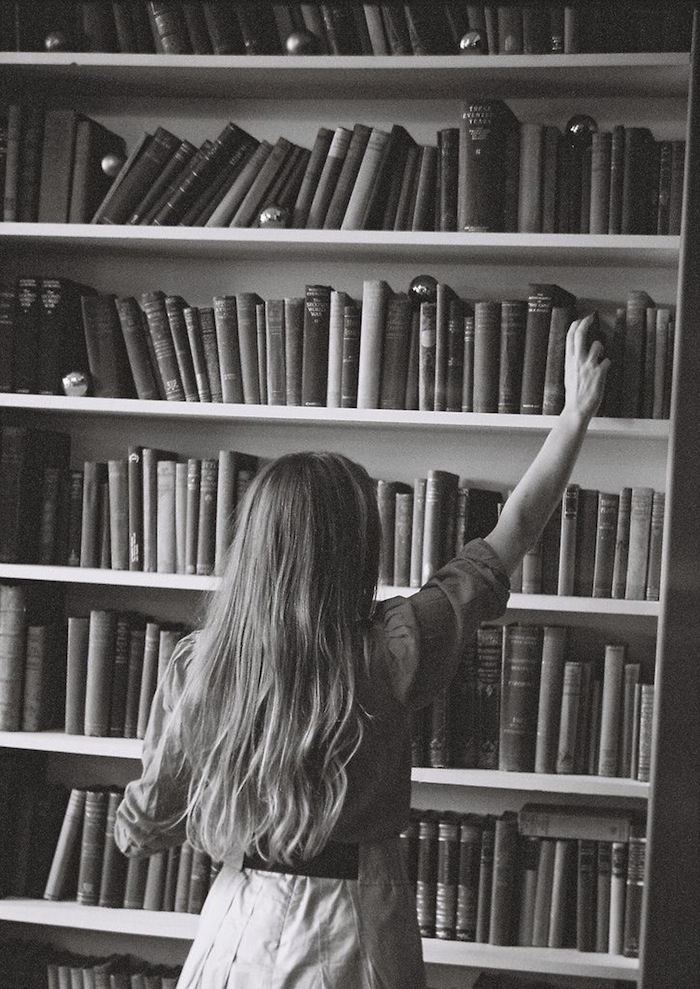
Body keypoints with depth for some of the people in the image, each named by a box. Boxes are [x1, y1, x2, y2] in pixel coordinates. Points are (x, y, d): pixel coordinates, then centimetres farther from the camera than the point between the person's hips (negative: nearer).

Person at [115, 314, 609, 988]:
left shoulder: (194, 666, -11)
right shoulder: (387, 653, -18)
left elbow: (140, 832, -3)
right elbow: (514, 530, -8)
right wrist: (578, 409, 3)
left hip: (238, 926, 2)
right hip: (349, 934, -2)